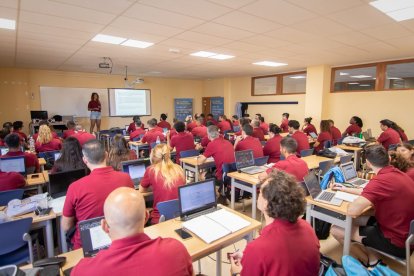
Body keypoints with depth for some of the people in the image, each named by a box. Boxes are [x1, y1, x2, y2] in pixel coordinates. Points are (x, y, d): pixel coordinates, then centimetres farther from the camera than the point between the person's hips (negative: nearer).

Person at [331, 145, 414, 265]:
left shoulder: (381, 180, -29)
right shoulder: (397, 173, -1)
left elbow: (352, 211, -31)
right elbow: (372, 192, 16)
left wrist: (356, 200, -9)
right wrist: (346, 189, 24)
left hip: (396, 242, -9)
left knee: (335, 230, -4)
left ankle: (371, 261, 15)